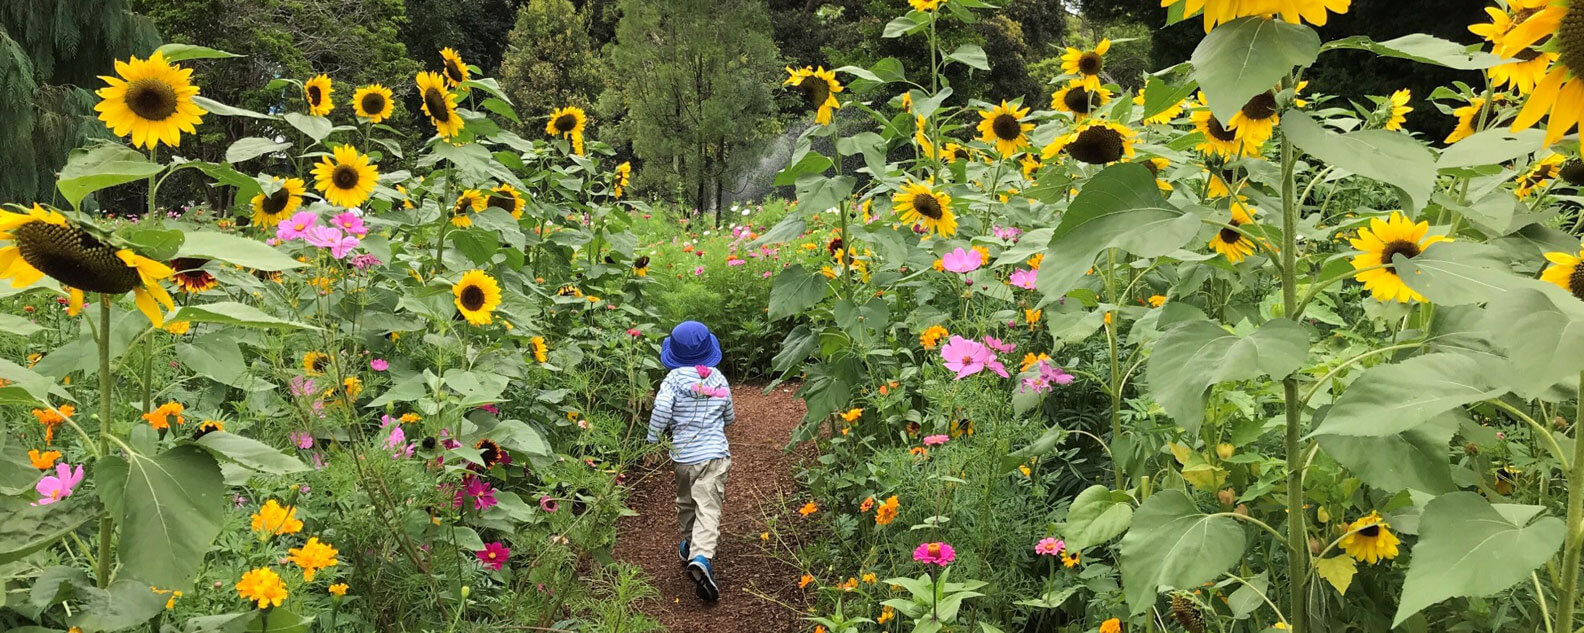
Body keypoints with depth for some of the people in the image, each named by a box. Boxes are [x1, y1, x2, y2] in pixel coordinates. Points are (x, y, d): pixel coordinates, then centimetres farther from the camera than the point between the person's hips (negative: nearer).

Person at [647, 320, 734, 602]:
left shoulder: (674, 379, -6)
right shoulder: (720, 380, 5)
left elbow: (661, 409, -20)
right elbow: (730, 417, 16)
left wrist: (653, 438, -6)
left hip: (684, 455, 0)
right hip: (715, 454, 0)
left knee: (686, 502, 24)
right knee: (708, 508, -8)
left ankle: (689, 546, 42)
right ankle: (701, 558, -27)